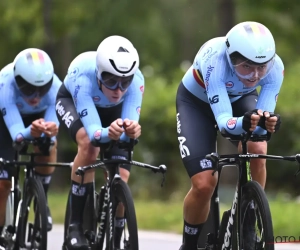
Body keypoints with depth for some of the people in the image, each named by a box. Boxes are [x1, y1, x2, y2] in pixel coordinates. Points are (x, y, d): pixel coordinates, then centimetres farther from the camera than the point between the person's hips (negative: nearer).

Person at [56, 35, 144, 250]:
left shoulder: (135, 79, -37)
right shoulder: (83, 75, -43)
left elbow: (131, 122, -40)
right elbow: (94, 132, -48)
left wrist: (132, 130, -63)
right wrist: (109, 133, -69)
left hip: (113, 111, 3)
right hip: (72, 101, -2)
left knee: (120, 180, -11)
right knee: (89, 144, -35)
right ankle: (75, 227, -26)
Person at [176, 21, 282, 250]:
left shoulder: (275, 67, -32)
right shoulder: (214, 61, -41)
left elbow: (264, 118, -31)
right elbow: (223, 121, -45)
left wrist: (268, 122, -55)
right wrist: (244, 123, -67)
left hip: (240, 99, 3)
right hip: (196, 102, -3)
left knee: (257, 150, -28)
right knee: (204, 184, -15)